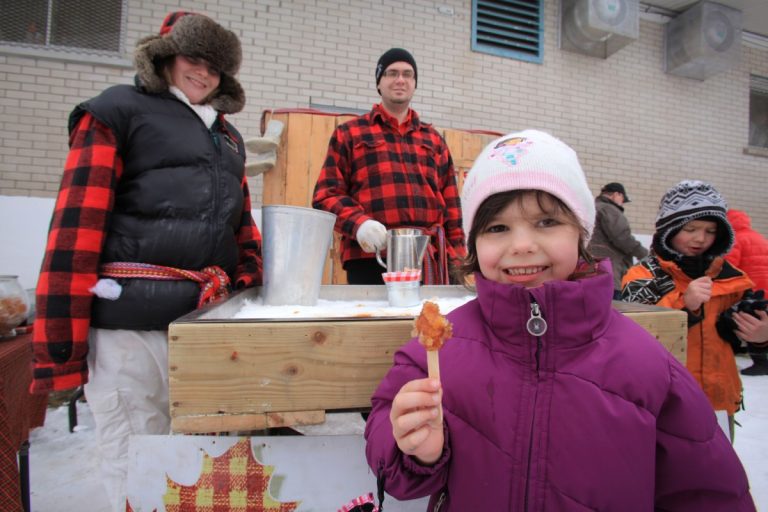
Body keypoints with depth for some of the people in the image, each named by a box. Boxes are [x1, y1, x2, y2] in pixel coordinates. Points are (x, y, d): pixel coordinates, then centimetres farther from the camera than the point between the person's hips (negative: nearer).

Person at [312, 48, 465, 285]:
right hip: (370, 259, -2)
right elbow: (326, 195, 5)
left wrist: (456, 261, 8)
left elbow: (451, 206, 18)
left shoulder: (434, 139, 22)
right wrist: (358, 223, -15)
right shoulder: (349, 133, 13)